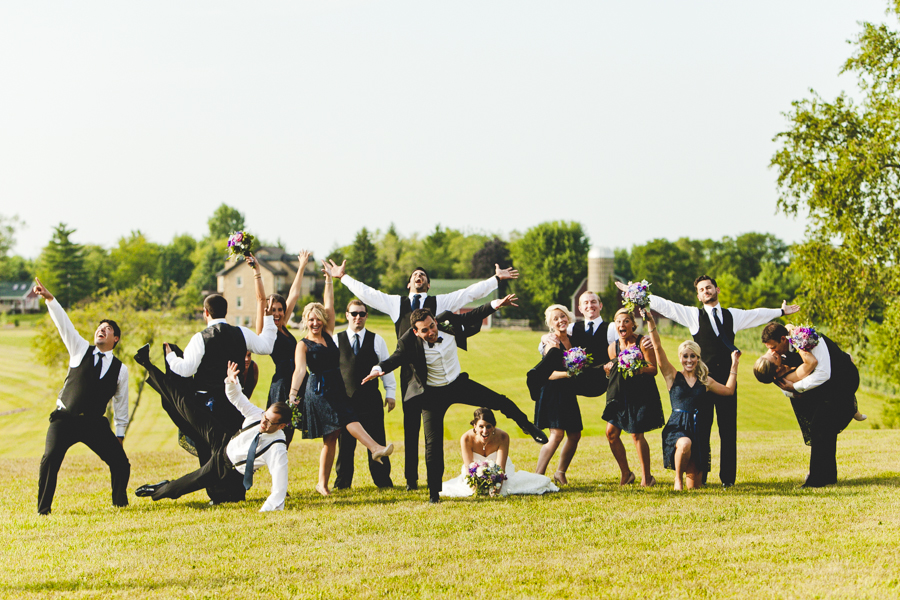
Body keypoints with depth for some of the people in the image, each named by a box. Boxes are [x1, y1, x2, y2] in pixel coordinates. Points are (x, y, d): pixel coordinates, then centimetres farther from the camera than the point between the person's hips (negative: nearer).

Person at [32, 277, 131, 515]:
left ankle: (120, 503, 16)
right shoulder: (81, 349, 5)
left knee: (120, 463, -7)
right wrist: (49, 298, -16)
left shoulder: (120, 369, 6)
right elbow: (64, 323, -4)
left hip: (95, 423, 1)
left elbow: (121, 404, 11)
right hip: (65, 418, -1)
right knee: (50, 459, -20)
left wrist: (119, 435, 10)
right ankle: (43, 508, -11)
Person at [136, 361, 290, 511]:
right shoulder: (257, 415, -19)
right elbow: (236, 398, -7)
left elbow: (279, 488, -38)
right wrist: (231, 381, -26)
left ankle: (159, 491, 41)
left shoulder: (278, 450, -35)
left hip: (226, 469, -5)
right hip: (222, 443, 5)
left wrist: (265, 510, -46)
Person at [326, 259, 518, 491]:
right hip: (409, 371, 1)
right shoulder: (395, 302, 18)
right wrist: (343, 277, 23)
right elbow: (365, 292, 22)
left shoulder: (441, 302, 14)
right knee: (411, 424, 3)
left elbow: (471, 292, 12)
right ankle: (411, 478, 7)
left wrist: (496, 278, 6)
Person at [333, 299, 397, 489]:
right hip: (345, 400, 0)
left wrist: (390, 394, 8)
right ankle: (342, 482, 12)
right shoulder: (336, 340, 7)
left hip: (371, 400, 0)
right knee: (345, 443, 3)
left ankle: (383, 481, 8)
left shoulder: (376, 340, 9)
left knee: (377, 442, 0)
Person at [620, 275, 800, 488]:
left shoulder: (733, 315, 17)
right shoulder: (693, 315, 9)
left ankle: (728, 478, 5)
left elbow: (758, 314, 32)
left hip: (726, 379, 2)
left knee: (728, 430, 0)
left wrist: (781, 311, 44)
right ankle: (699, 476, 3)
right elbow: (664, 305, 7)